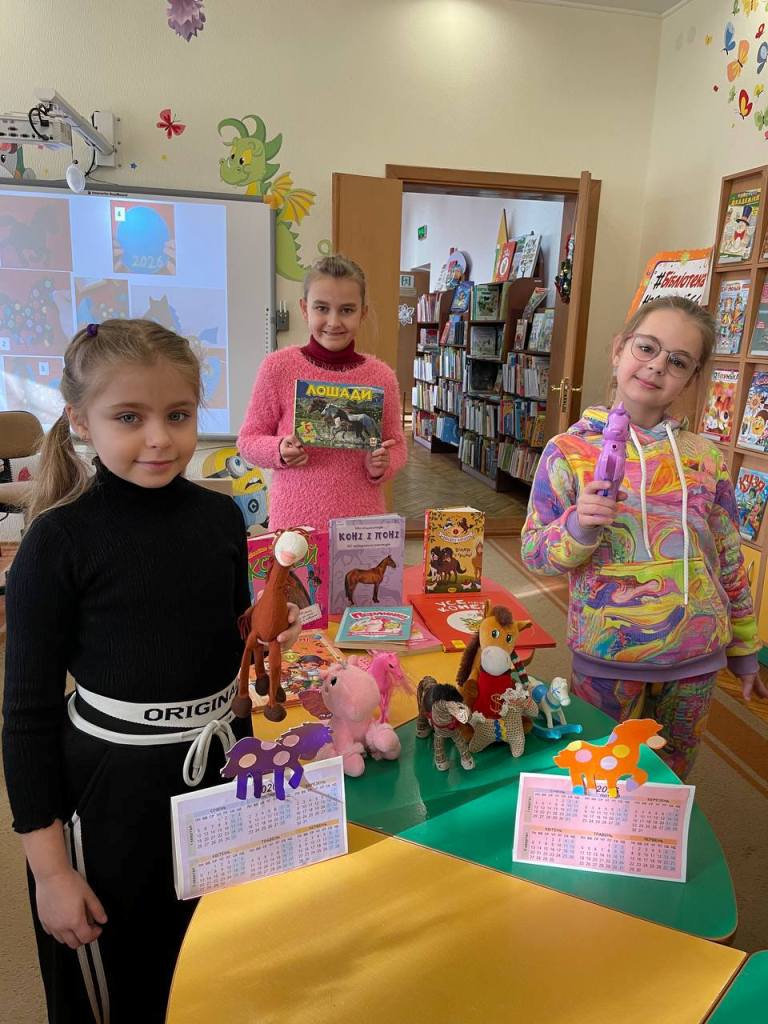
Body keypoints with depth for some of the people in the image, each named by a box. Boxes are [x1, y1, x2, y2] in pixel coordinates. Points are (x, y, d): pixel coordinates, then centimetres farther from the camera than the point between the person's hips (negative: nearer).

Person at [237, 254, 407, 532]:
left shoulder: (381, 376, -1)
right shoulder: (278, 366, -5)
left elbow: (397, 445, 10)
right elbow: (248, 438, 3)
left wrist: (381, 466, -11)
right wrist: (280, 450, -16)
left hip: (362, 519, 2)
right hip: (294, 518, -1)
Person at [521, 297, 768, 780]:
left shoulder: (705, 456, 0)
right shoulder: (570, 450, -9)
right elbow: (533, 553, -7)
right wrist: (578, 527, -26)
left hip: (697, 656, 3)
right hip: (608, 655, -2)